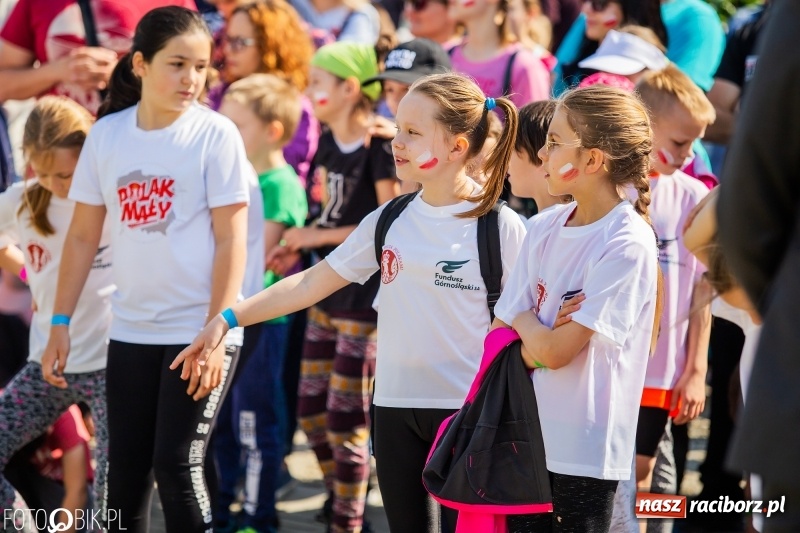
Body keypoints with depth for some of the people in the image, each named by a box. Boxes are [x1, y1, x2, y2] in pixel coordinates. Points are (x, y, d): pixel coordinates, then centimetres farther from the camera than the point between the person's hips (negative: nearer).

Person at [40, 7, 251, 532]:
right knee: (125, 471, 8)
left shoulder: (216, 135, -8)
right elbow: (84, 236, 10)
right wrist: (60, 322, 7)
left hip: (199, 330, -4)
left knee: (177, 465, -10)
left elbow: (231, 240, -10)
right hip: (131, 330, 4)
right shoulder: (107, 134, 3)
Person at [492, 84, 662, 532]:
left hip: (586, 450, -6)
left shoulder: (628, 244, -15)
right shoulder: (543, 229, 7)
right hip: (527, 435, 6)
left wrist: (524, 321, 1)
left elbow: (555, 351, -17)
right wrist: (543, 333, -13)